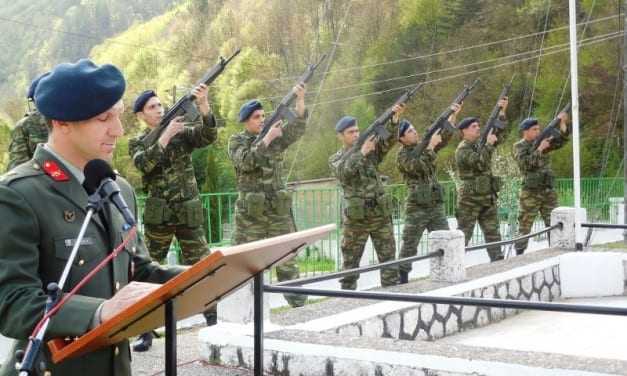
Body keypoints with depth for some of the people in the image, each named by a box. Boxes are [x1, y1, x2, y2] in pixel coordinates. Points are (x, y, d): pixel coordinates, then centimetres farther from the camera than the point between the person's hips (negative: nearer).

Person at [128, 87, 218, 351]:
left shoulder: (182, 133, 6)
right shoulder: (137, 143, 5)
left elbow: (209, 136, -12)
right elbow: (143, 164, -16)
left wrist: (203, 105, -28)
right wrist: (166, 135, -24)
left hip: (189, 212, 0)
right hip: (158, 215, 0)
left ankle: (214, 324, 9)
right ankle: (146, 332, 10)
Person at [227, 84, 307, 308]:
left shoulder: (275, 138, 9)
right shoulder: (237, 141, 0)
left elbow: (296, 129, -7)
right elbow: (246, 161, -18)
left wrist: (300, 99, -20)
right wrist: (268, 138, -23)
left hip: (279, 210, 3)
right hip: (250, 213, -3)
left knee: (287, 260, 4)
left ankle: (299, 306, 9)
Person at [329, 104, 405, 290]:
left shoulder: (372, 149, 9)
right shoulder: (335, 159, 3)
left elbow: (388, 139, -8)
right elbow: (343, 172, -19)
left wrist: (395, 118, -26)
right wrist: (361, 153, -28)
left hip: (381, 214, 2)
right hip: (355, 218, -2)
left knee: (389, 258, 4)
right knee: (350, 262, 5)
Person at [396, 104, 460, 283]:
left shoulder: (424, 146, 11)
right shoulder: (402, 156, -8)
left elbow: (445, 135, 11)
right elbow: (420, 167, -23)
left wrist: (453, 115, -1)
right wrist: (431, 146, -21)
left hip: (436, 206, 6)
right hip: (417, 208, -6)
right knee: (409, 247, -1)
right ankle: (402, 280, 6)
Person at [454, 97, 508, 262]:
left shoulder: (480, 144, 13)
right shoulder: (462, 150, -11)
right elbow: (480, 163, -23)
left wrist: (502, 112, 4)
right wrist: (489, 145, -17)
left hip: (488, 197, 7)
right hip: (470, 199, -7)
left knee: (492, 232, 7)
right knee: (463, 234, -4)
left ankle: (498, 260, 11)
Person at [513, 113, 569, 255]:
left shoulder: (543, 141, 10)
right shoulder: (519, 146, -4)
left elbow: (560, 140, -2)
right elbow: (526, 164, -18)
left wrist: (562, 123, -16)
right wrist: (539, 149, -20)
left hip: (548, 191, 5)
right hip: (530, 193, -5)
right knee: (524, 227, 0)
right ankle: (519, 255, 6)